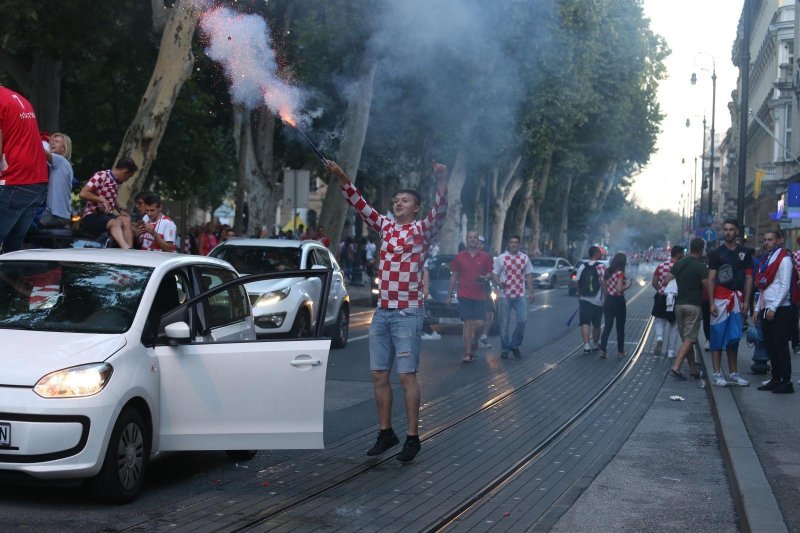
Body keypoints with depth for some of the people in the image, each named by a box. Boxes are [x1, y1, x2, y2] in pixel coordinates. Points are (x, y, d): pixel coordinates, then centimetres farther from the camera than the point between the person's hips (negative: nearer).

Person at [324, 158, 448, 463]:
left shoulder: (422, 230, -2)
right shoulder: (385, 226, 14)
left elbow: (439, 211, -20)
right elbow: (360, 205, 16)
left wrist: (441, 182, -35)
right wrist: (341, 178, 6)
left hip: (408, 314, -6)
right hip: (382, 312, 6)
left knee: (407, 375, -5)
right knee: (379, 375, 8)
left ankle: (413, 437, 1)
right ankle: (386, 432, 19)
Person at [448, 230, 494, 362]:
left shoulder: (485, 257, 6)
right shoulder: (459, 257, 7)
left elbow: (490, 274, 12)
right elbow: (453, 277, 11)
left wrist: (485, 277, -12)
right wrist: (449, 295, 9)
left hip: (480, 296, 1)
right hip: (464, 296, -1)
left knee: (479, 323, -6)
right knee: (468, 323, -5)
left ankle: (474, 340, 26)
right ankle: (468, 353, -2)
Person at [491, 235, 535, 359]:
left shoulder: (525, 258, 9)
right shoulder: (501, 258, 2)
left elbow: (529, 275, 14)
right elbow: (494, 274, 1)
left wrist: (531, 292, 8)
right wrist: (499, 283, -19)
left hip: (520, 295, 2)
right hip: (505, 295, -2)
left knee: (523, 320, -9)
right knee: (504, 324, 2)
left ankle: (515, 345, 10)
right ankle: (505, 349, 14)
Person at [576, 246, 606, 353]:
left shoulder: (582, 267, 4)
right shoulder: (601, 267, -8)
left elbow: (578, 283, 8)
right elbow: (604, 283, -13)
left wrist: (579, 296, 21)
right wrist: (606, 298, -3)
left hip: (584, 300, 2)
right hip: (598, 300, -2)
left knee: (585, 323, -3)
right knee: (596, 324, 14)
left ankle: (586, 345, -18)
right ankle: (595, 344, 28)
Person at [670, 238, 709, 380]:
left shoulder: (678, 264, 9)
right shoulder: (701, 266, -10)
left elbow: (667, 280, 10)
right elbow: (707, 286, -15)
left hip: (679, 304, 6)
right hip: (693, 305, -6)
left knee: (686, 339, 13)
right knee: (689, 340, -6)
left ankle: (693, 370, 17)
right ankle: (676, 367, -20)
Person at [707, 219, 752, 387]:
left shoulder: (744, 253, 10)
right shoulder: (716, 253, 3)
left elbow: (749, 278, 9)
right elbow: (711, 279, 0)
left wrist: (746, 301, -1)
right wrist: (711, 303, -9)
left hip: (737, 300, 3)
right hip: (720, 299, -3)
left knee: (734, 338, 9)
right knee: (718, 336, -3)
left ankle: (733, 374, 15)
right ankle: (717, 374, -2)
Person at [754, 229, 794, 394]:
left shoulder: (784, 259, -8)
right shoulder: (765, 260, 16)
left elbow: (785, 287, -14)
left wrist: (773, 308, -17)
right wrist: (757, 308, 14)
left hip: (779, 310, -8)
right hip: (766, 310, 8)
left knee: (781, 347, -7)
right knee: (770, 347, 9)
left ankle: (787, 382, -3)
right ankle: (776, 379, 15)